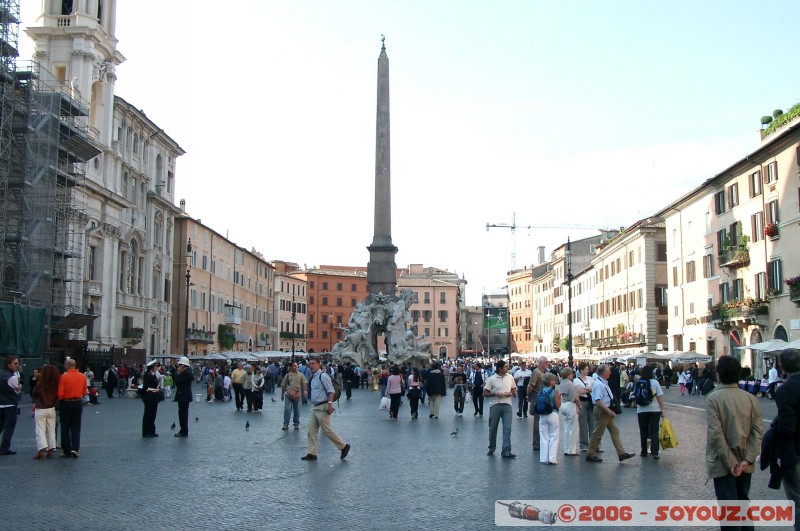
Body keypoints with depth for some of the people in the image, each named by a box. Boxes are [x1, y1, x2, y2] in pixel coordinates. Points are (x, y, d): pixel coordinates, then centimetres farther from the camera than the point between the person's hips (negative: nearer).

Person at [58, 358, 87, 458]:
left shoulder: (63, 377, -13)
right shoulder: (82, 377, -1)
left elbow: (60, 393, -14)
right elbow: (84, 392, 6)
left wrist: (59, 400, 6)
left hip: (66, 404, -3)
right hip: (78, 403, 3)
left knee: (65, 428, 8)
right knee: (76, 427, 10)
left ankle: (67, 451, 12)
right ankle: (75, 449, -4)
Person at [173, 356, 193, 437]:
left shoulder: (187, 373, -17)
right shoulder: (184, 372, 13)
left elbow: (178, 381, -23)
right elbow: (176, 381, 11)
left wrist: (178, 373, -12)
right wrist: (178, 372, 1)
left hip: (184, 397, -10)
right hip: (182, 396, 10)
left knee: (183, 413, -6)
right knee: (182, 413, 14)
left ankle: (184, 432, 0)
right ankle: (183, 430, 20)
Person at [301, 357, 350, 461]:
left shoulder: (323, 376, -14)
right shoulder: (313, 377, 14)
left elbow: (331, 391, -19)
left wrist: (330, 403, -28)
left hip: (322, 407, -9)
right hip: (314, 407, 9)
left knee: (326, 431, -4)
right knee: (311, 430, 5)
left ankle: (344, 447, 10)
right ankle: (312, 453, 10)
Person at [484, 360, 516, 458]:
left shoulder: (510, 377, 5)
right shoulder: (492, 379, -5)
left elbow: (514, 390, 16)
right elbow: (485, 393, -2)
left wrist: (511, 393, -6)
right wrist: (496, 394, -15)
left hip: (507, 405, 2)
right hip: (495, 405, -2)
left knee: (507, 428, -6)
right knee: (493, 428, 9)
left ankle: (506, 451, -5)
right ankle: (492, 448, 28)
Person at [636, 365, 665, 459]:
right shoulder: (655, 382, -6)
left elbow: (635, 398, 5)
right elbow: (660, 397, -7)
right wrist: (662, 409, 0)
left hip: (641, 410, 2)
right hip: (654, 410, -2)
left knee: (643, 432, 11)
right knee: (654, 432, 1)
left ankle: (644, 452, 16)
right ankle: (655, 452, -8)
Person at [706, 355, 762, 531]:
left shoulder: (713, 398, -13)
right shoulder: (751, 398, 1)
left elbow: (716, 433, -19)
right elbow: (757, 432, -6)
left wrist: (730, 462, -14)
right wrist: (747, 460, -11)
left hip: (723, 463, -5)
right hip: (744, 463, 5)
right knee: (743, 502, 20)